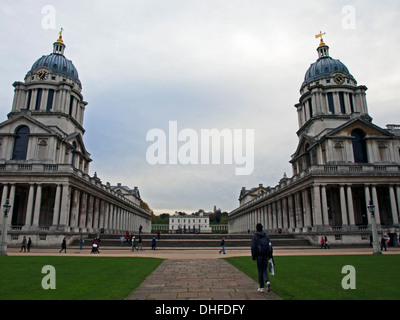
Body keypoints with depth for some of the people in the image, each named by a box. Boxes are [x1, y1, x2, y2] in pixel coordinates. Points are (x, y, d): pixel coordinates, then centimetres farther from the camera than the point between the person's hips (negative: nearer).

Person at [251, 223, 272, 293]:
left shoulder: (255, 236, -5)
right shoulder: (266, 235, 7)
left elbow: (253, 247, -9)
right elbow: (270, 246, 6)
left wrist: (253, 257, -5)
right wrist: (270, 256, 11)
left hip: (259, 256, -3)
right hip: (266, 255, 3)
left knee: (260, 271, 6)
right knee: (265, 270, 14)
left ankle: (261, 287, 10)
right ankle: (267, 281, -12)